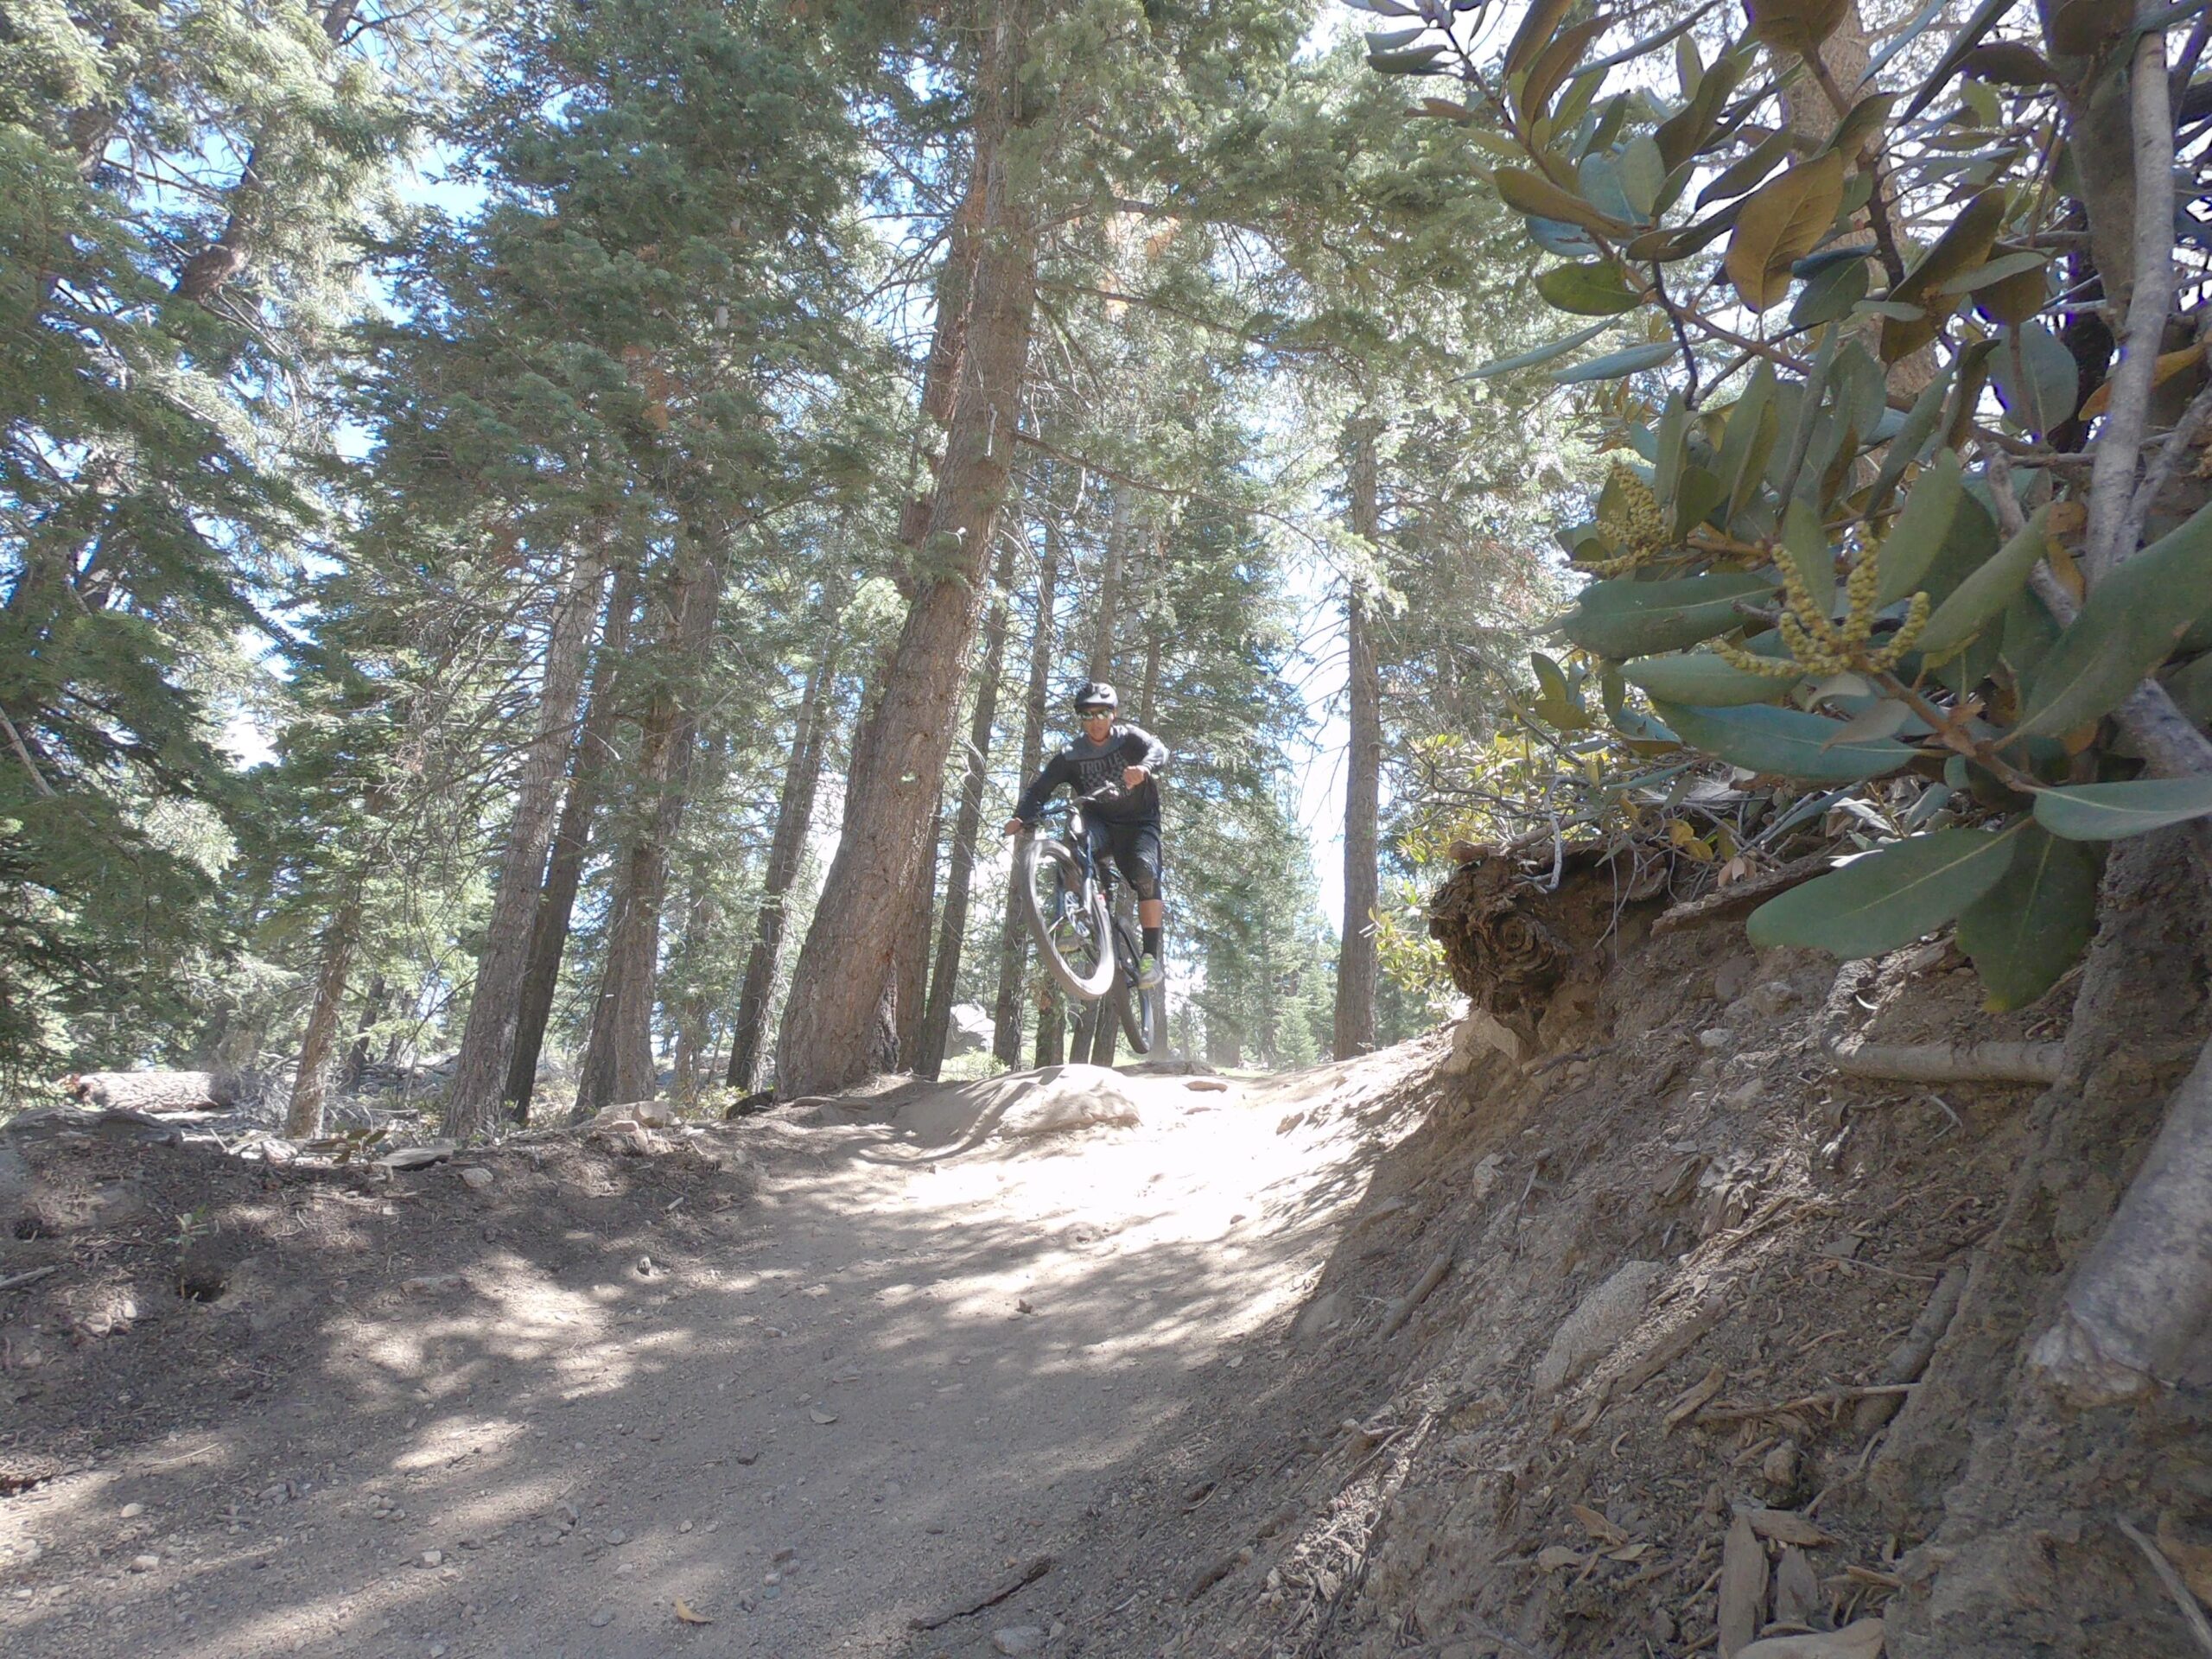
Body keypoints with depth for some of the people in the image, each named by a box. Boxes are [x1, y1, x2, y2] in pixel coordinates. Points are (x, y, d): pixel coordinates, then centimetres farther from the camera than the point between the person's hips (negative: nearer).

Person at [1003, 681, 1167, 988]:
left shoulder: (1129, 737, -7)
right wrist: (1022, 818, -33)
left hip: (1138, 823, -1)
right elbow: (1040, 787, -12)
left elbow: (1158, 749, -27)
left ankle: (1150, 955, -22)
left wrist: (1144, 768, -52)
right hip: (1099, 823, 1)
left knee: (1145, 872, -26)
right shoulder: (1071, 755, -3)